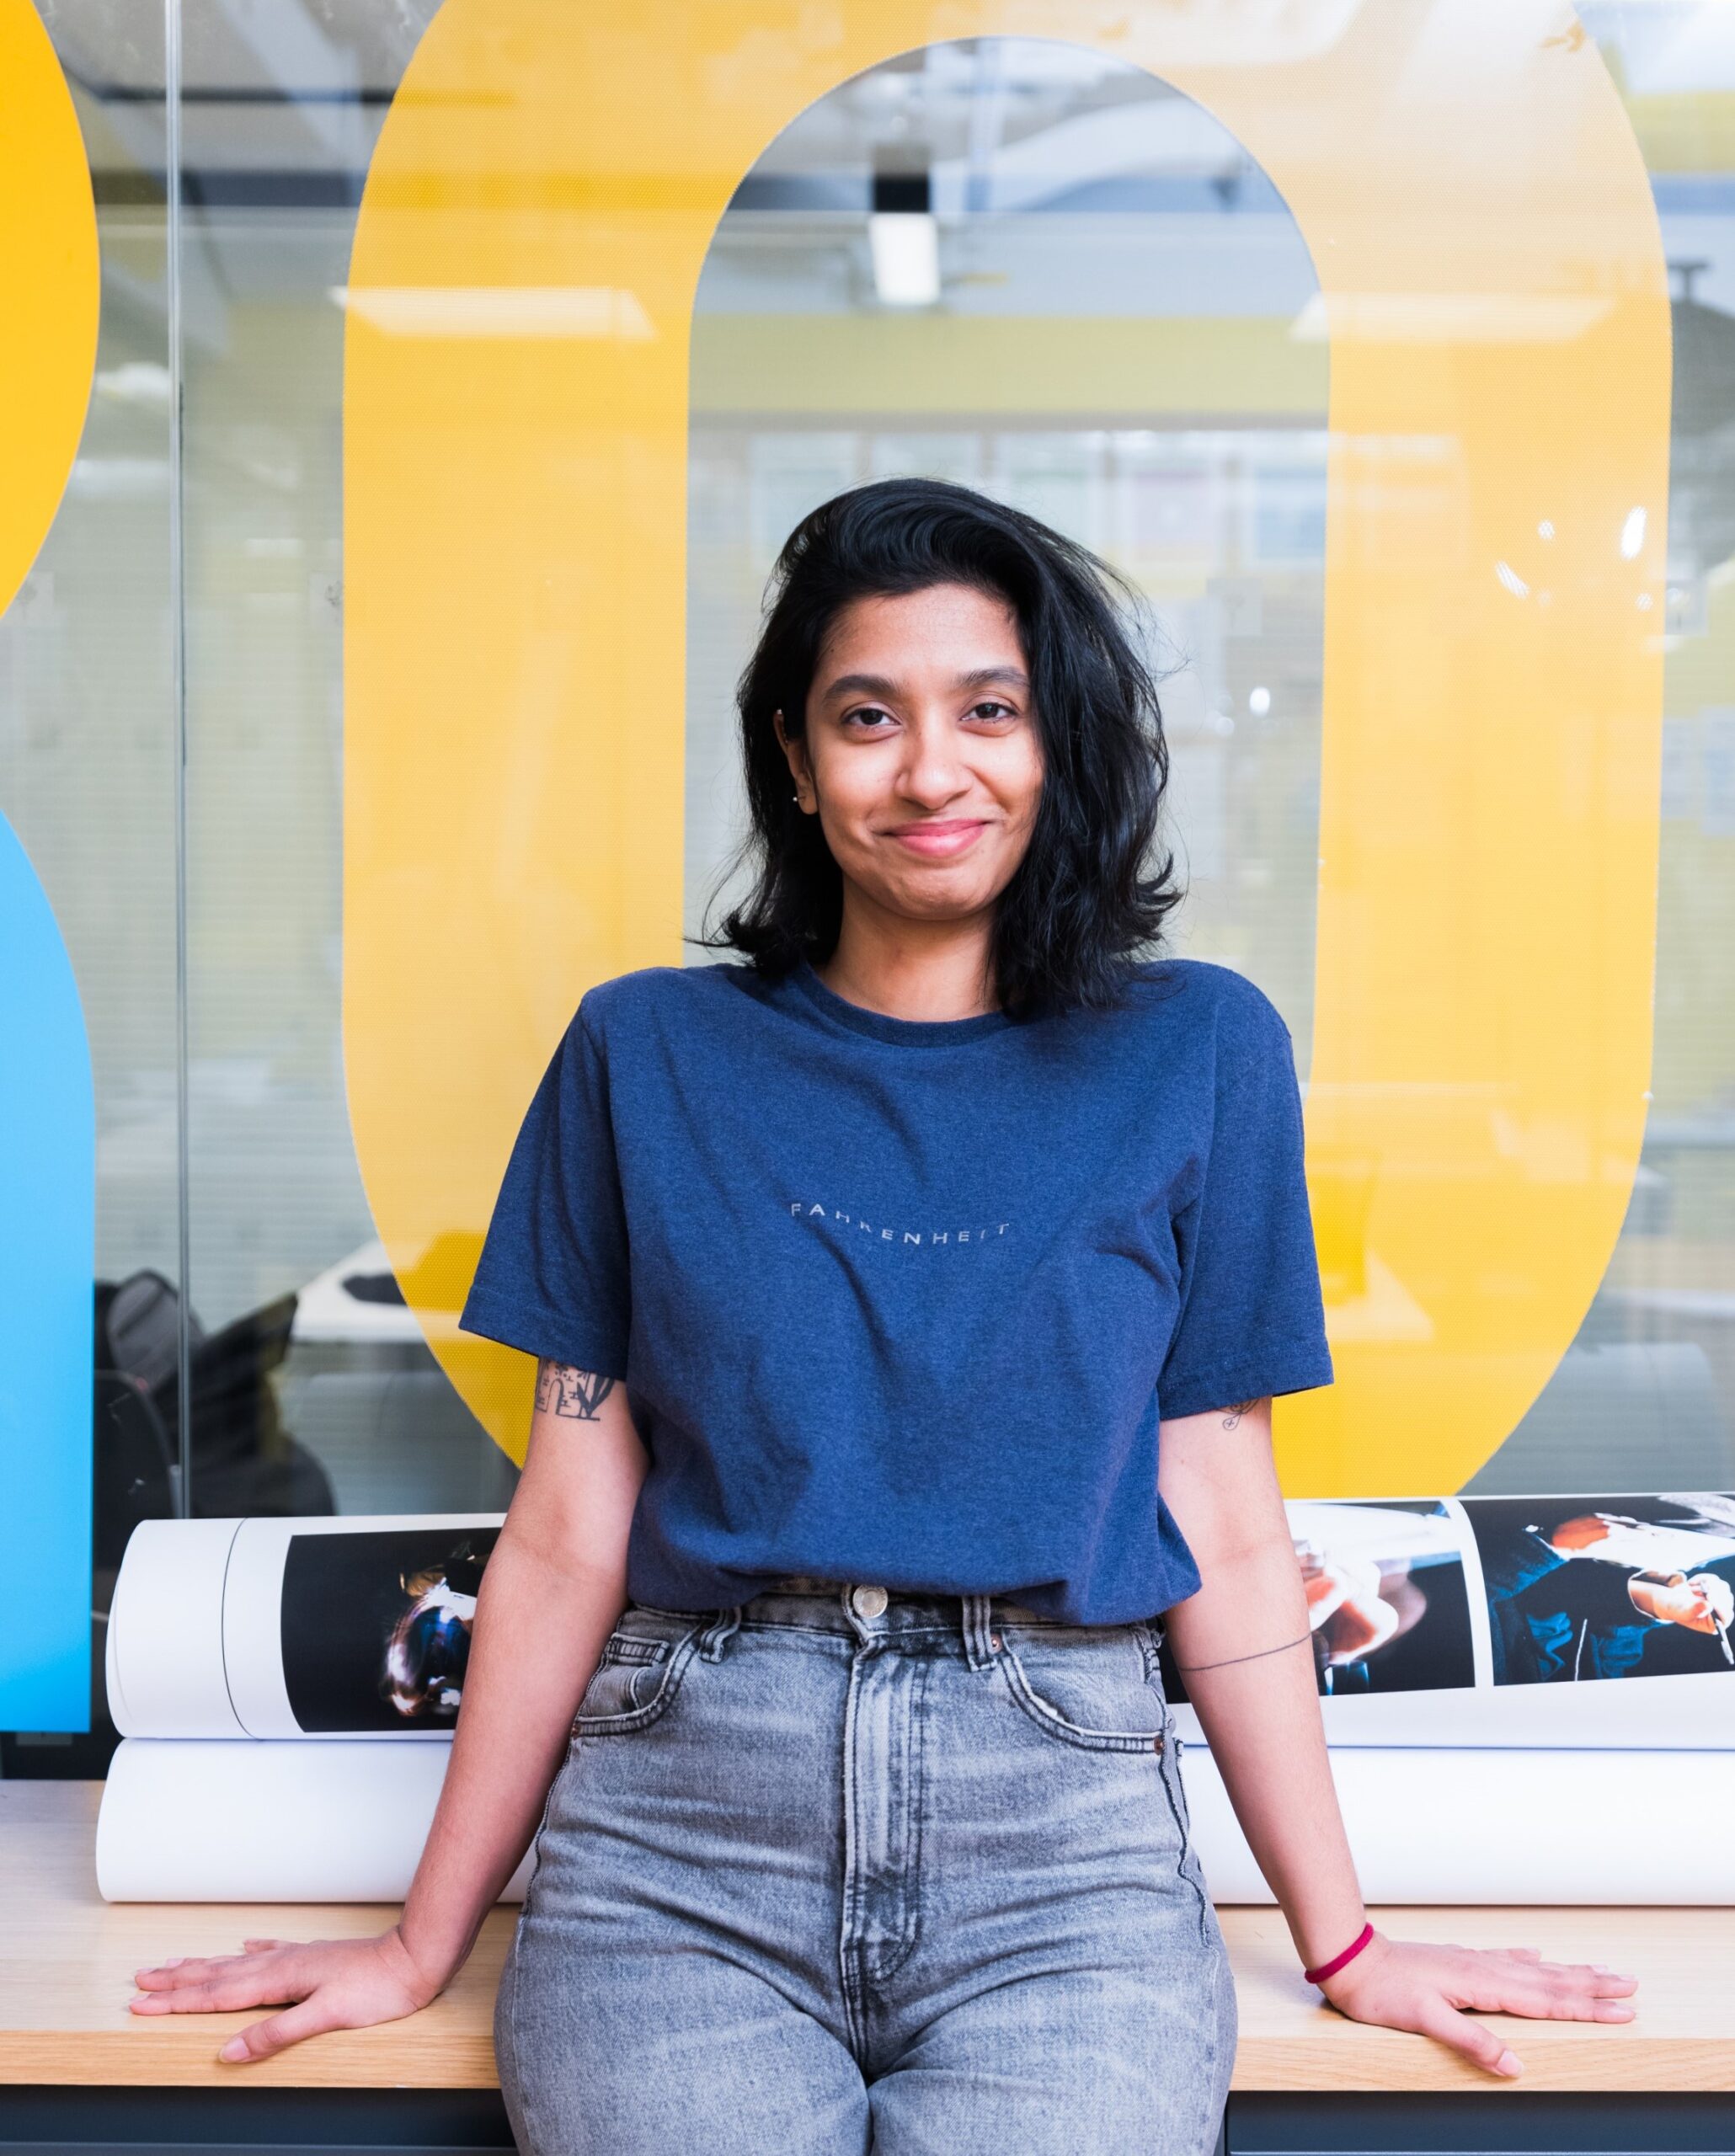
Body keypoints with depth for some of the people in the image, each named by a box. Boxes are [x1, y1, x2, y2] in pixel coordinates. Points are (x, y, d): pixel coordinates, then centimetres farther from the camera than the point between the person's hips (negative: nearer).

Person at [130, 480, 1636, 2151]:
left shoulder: (1191, 1051, 7)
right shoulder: (646, 1054, 7)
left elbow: (1224, 1529, 8)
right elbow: (568, 1528, 8)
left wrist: (1341, 1939, 7)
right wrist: (426, 1942, 9)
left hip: (1063, 1839, 1)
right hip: (680, 1837, 0)